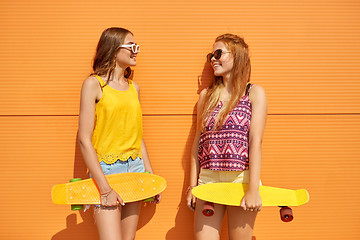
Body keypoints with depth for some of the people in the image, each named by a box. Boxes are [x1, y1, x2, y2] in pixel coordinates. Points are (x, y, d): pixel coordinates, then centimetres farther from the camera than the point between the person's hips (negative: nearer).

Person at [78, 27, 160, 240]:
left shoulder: (134, 88, 10)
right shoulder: (93, 83, -6)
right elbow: (84, 139, -11)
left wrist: (151, 175, 10)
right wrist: (104, 187, -16)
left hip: (135, 169, 5)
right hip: (106, 170, -5)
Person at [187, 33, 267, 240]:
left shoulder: (255, 93, 2)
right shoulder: (206, 95, 12)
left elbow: (255, 142, -8)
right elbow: (198, 141, 11)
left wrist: (253, 189, -14)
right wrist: (192, 186, 8)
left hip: (240, 178, -3)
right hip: (208, 179, 3)